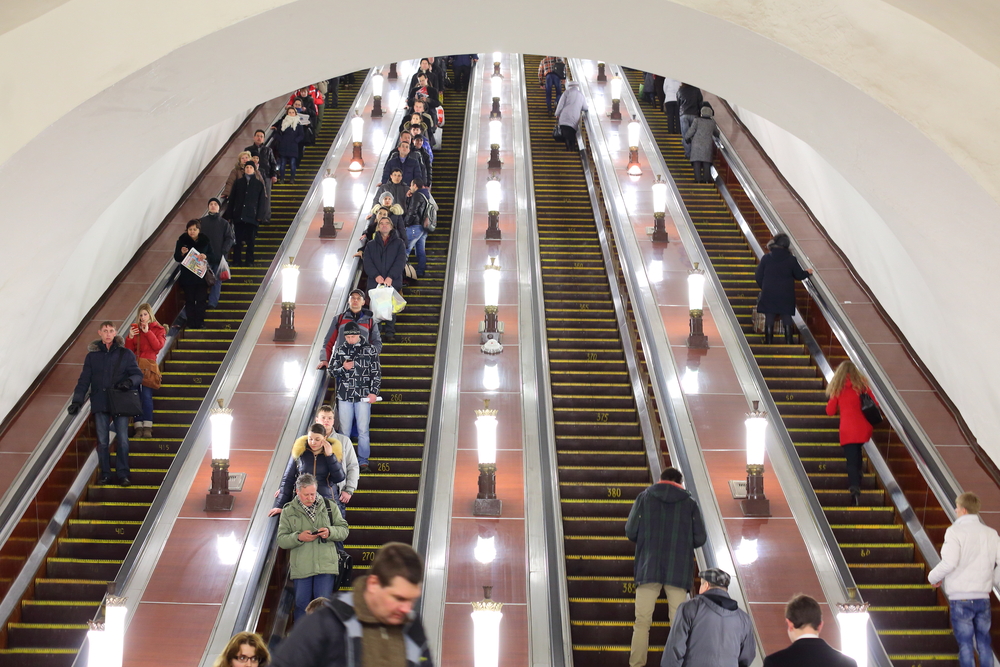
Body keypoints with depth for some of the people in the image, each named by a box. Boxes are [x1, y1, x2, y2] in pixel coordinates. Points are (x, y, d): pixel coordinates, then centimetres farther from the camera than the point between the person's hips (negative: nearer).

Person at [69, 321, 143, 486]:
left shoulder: (125, 354, 5)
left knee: (122, 440, -4)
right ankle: (105, 474, 11)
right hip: (100, 403, 1)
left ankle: (123, 475, 4)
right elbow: (84, 380, 10)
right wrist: (77, 400, 2)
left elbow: (138, 374, 5)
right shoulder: (92, 355, 9)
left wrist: (129, 382, -17)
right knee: (102, 441, 3)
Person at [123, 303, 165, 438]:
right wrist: (130, 338, -5)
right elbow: (128, 350, 12)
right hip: (134, 365, 3)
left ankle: (147, 427, -12)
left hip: (148, 365, -3)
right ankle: (138, 427, -1)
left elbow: (158, 346, -8)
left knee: (146, 395, -14)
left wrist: (148, 332, -11)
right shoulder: (134, 328, 15)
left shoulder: (158, 329, 8)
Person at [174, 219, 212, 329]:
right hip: (187, 276, -1)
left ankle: (200, 322, 11)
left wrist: (205, 256, -18)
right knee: (189, 300, 4)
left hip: (202, 275, 1)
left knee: (201, 299, 1)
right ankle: (191, 323, 10)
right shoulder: (182, 241, -3)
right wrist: (182, 253, -21)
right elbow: (176, 258, 1)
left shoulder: (205, 240, -1)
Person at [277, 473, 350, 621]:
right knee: (302, 604, 4)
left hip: (326, 564, 0)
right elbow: (281, 540, 2)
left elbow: (344, 530, 9)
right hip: (300, 568, 1)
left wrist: (330, 532, -12)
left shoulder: (328, 506, 8)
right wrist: (299, 537, -16)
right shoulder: (288, 511, 7)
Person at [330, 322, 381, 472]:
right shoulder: (339, 349, 7)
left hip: (363, 396, -2)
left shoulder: (370, 349, 1)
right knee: (344, 431, 6)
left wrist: (374, 392, -6)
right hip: (344, 396, 2)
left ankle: (363, 462, 8)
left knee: (363, 430, 0)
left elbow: (376, 372, 3)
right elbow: (331, 370, 11)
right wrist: (343, 368, -10)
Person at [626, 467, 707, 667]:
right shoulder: (690, 502, 6)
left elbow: (630, 532, 0)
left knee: (642, 620, 4)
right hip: (679, 570, 0)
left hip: (649, 568, 0)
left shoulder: (645, 497, 5)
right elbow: (700, 538, 2)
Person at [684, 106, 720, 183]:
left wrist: (686, 137, 18)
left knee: (697, 162, -4)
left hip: (697, 143, -2)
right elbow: (717, 134, 27)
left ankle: (698, 178, -12)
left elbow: (691, 131, -2)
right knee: (706, 162, 2)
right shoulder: (712, 123, 13)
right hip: (708, 144, 2)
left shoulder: (697, 120, 4)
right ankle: (707, 179, -7)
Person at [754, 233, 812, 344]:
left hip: (769, 294, 0)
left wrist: (763, 287, 16)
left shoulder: (766, 258, -6)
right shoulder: (791, 259, -5)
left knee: (769, 318, 6)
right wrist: (807, 273, 26)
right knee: (787, 318, 8)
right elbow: (799, 276, 5)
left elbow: (758, 277, -2)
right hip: (786, 295, 0)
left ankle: (768, 341, 6)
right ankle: (789, 341, 9)